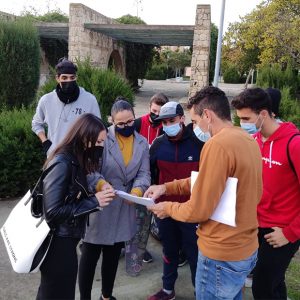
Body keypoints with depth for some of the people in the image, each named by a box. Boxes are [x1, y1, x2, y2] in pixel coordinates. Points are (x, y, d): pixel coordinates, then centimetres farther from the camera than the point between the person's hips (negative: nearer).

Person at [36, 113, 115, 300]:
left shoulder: (76, 160, 3)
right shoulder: (62, 164, -24)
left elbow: (75, 198, 3)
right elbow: (53, 212, -26)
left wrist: (97, 196, -9)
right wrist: (94, 202, -24)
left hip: (66, 239, 8)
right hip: (58, 243, -8)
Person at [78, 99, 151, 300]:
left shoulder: (142, 143, 3)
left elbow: (144, 173, -1)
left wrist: (138, 189, -22)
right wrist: (101, 184, -35)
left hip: (124, 208, 5)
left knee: (113, 255, 19)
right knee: (91, 255, 5)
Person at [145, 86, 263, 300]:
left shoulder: (218, 144, -25)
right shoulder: (247, 140, 4)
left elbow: (198, 211, -22)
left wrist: (168, 208, -4)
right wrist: (167, 187, 6)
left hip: (222, 255, -8)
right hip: (246, 248, 8)